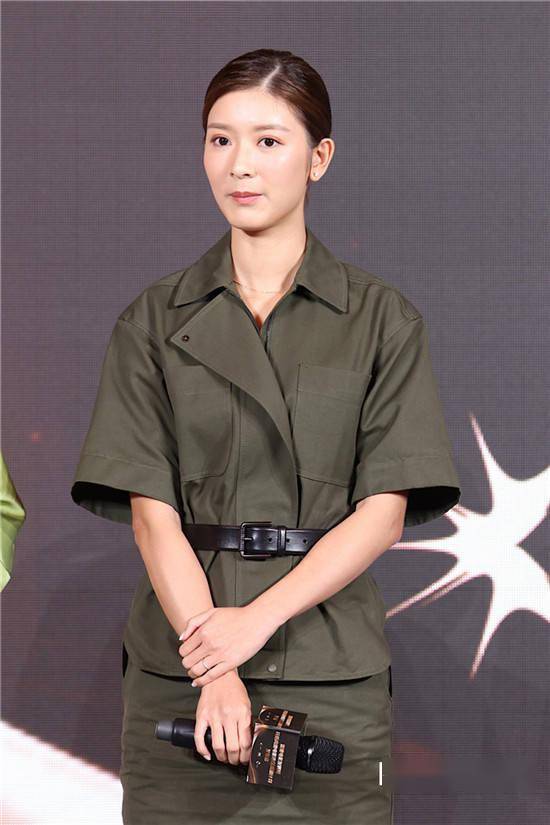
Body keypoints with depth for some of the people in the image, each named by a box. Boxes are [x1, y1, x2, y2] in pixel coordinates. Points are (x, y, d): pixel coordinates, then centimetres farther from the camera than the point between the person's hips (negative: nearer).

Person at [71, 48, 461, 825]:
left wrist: (259, 618, -15)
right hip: (178, 671, 1)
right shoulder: (154, 321, 5)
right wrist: (213, 670, -14)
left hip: (333, 671, -1)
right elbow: (151, 512, -2)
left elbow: (384, 513, -3)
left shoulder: (382, 319, 2)